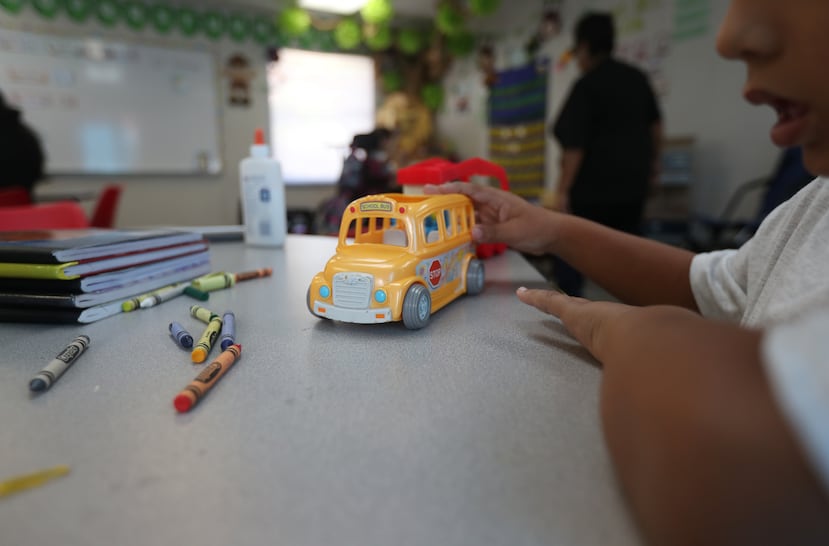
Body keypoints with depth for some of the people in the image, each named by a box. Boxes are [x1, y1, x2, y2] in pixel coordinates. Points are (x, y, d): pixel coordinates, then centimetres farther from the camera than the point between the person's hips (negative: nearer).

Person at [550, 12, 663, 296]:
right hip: (633, 181, 7)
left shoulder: (586, 86, -12)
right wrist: (652, 161, 30)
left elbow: (575, 145, -17)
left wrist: (563, 189, -14)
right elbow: (655, 124, 18)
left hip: (593, 186, -7)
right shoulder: (637, 78, 9)